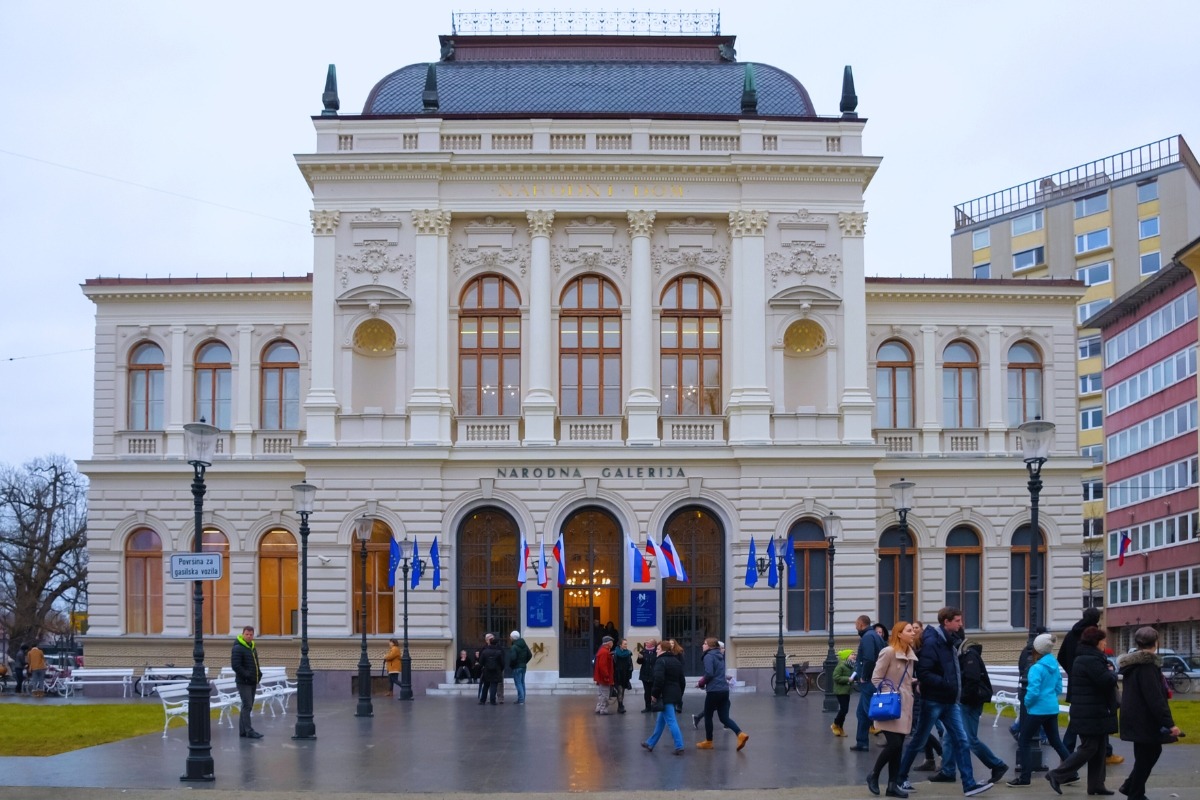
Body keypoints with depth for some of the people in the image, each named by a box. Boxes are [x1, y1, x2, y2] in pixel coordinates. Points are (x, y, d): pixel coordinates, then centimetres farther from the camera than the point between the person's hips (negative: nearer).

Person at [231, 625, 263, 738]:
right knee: (247, 706, -11)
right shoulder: (238, 648, -12)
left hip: (252, 682, 9)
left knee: (247, 706, 11)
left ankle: (242, 731, 16)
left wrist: (259, 674, 8)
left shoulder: (253, 648, 16)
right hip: (243, 682, -9)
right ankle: (249, 731, -12)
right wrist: (247, 675, -21)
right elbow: (235, 665, -19)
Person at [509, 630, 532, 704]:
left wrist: (510, 664, -9)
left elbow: (513, 658, -26)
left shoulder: (514, 647, -18)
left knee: (518, 683, -5)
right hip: (523, 667, 8)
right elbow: (530, 655, 10)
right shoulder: (524, 645, 8)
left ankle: (521, 700, -9)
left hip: (516, 667, -8)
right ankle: (522, 700, 20)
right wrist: (524, 662, 13)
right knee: (522, 683, 14)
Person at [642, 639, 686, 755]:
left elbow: (659, 680, -22)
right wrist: (679, 695, 24)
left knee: (671, 722, -9)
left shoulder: (661, 661, -10)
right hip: (675, 695, 9)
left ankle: (679, 747, -14)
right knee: (661, 721, 18)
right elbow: (682, 681, 18)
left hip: (665, 695, -9)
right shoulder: (677, 661, 16)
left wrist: (654, 694, -14)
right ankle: (651, 743, 28)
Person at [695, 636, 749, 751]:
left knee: (708, 716, 10)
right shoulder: (720, 656, 16)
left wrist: (702, 682, -3)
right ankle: (741, 734, -11)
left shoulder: (709, 656, -10)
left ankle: (708, 742, 19)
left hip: (714, 691, -7)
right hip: (724, 690, 8)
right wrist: (705, 679, 14)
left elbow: (709, 673, -21)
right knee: (724, 717, 8)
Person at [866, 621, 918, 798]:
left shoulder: (911, 654, 11)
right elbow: (875, 678, -11)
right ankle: (873, 775, 7)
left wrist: (914, 682, 3)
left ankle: (893, 785, 11)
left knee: (898, 746, 6)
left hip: (905, 705, 7)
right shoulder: (888, 652, -12)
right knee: (893, 744, -12)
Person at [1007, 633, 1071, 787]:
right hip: (1052, 709, 7)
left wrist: (1027, 703, -5)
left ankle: (1024, 777, 5)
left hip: (1038, 710, -7)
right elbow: (1059, 688, 13)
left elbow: (1033, 692, -23)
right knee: (1055, 741, 17)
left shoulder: (1036, 668, -18)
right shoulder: (1055, 666, 5)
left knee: (1024, 741, 4)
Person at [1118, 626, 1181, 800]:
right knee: (1145, 758, 1)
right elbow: (1155, 698, -26)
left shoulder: (1132, 664, 11)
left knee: (1152, 751, 20)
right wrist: (1169, 723, -28)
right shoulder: (1147, 665, -20)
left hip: (1136, 718, 10)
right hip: (1144, 720, -10)